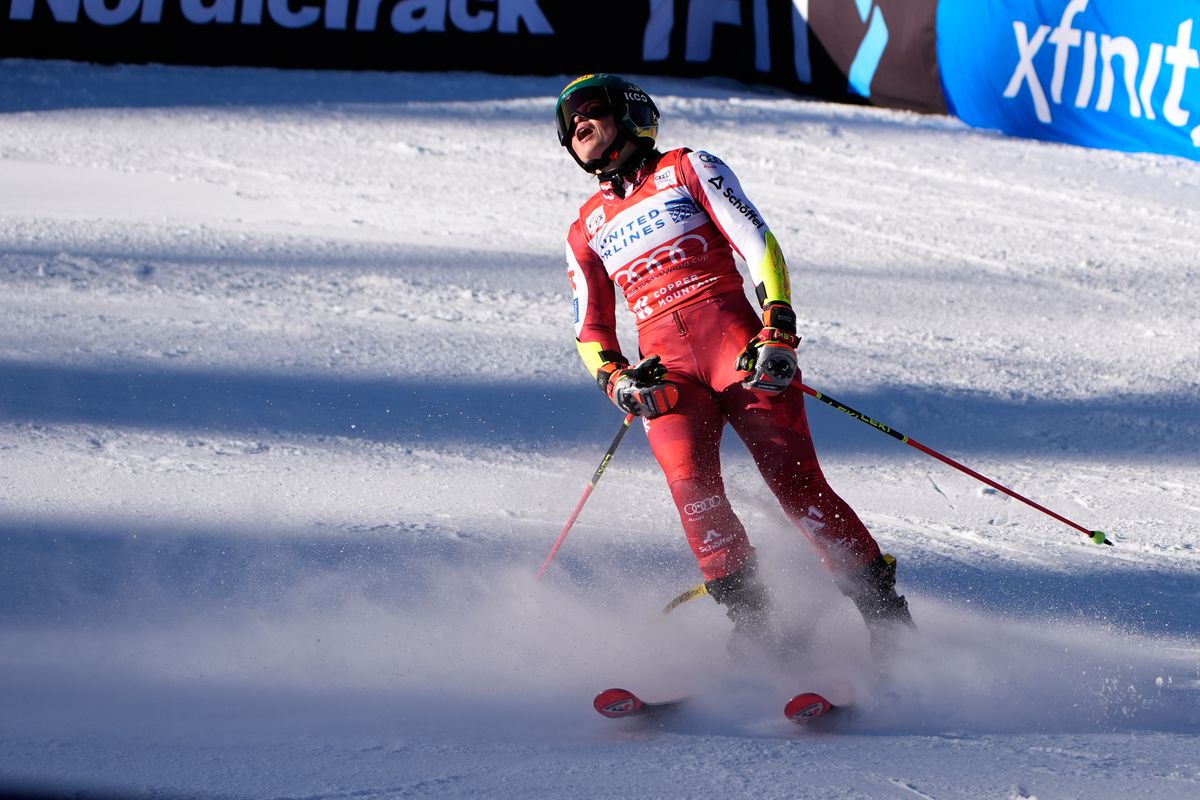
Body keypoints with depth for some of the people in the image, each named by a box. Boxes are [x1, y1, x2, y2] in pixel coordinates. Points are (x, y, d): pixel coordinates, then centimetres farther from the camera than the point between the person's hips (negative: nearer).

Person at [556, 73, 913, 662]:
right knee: (690, 483, -25)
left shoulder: (686, 170, 14)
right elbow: (590, 331, 25)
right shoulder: (585, 231, 25)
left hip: (735, 340, -3)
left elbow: (759, 246, 3)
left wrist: (777, 333, -12)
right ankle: (747, 617, -23)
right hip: (663, 364, 3)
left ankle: (882, 607, -17)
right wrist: (616, 380, 1)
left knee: (793, 477, -18)